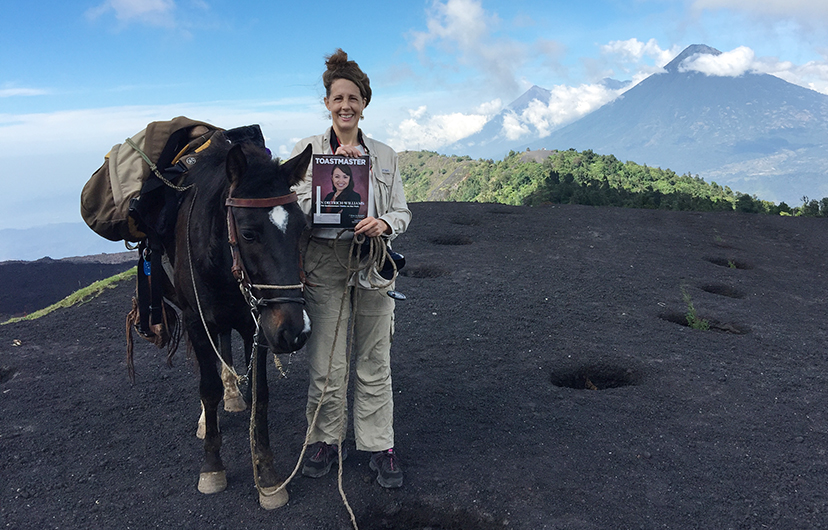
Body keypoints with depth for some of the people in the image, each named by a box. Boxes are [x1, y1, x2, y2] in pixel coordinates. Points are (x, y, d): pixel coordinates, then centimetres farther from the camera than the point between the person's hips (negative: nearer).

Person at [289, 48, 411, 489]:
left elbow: (402, 212, 7)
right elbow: (295, 208, -8)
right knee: (326, 364, 5)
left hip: (373, 265, 2)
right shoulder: (307, 150, 2)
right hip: (324, 264, -1)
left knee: (375, 362, 9)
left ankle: (380, 446, 22)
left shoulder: (385, 156, 8)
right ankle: (324, 440, 27)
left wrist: (384, 225, -16)